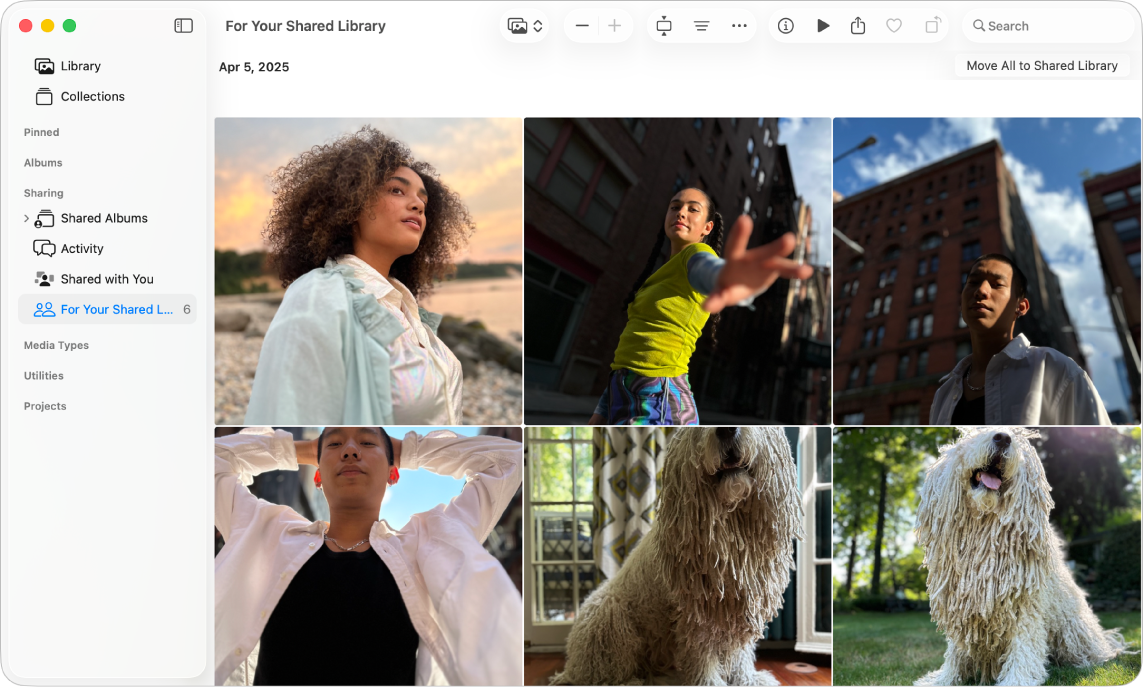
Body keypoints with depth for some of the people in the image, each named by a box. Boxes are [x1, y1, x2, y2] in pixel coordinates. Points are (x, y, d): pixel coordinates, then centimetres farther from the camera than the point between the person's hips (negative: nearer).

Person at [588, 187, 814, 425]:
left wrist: (729, 278, -57)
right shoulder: (662, 273, 20)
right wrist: (601, 412, 16)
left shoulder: (696, 255, -6)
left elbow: (710, 270, -32)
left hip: (657, 404, -8)